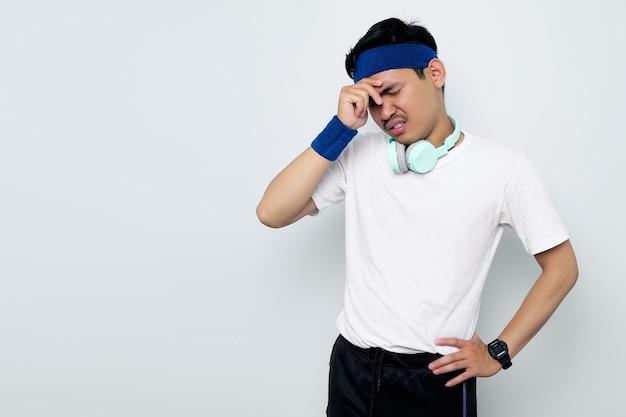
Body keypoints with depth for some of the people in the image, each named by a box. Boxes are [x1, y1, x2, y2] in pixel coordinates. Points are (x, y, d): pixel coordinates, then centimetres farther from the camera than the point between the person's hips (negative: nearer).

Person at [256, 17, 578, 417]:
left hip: (439, 377, -2)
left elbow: (562, 267, 0)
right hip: (353, 369, 3)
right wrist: (340, 128, -15)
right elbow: (272, 213, -10)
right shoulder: (358, 154, -2)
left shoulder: (503, 168, -7)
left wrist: (499, 353, -4)